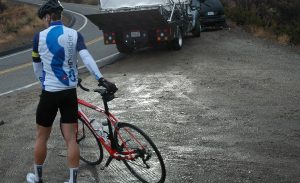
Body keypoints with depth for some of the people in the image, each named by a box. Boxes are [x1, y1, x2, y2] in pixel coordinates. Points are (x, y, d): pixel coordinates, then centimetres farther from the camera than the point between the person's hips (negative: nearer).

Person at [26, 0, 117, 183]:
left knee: (42, 137, 14)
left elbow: (37, 67, 5)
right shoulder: (75, 34, 0)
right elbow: (87, 58, -17)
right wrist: (102, 80, -24)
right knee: (71, 139, 6)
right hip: (70, 92, 2)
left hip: (49, 93, -2)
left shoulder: (40, 36, -5)